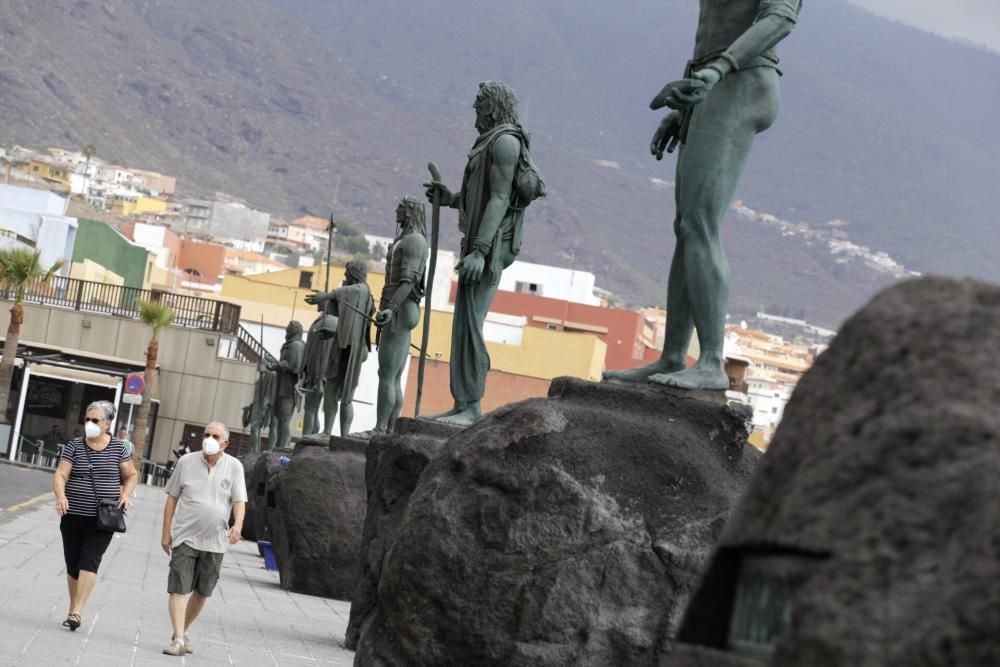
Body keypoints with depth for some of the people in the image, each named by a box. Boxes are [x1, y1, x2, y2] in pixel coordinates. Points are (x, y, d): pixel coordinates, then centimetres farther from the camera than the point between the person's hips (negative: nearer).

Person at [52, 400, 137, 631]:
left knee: (90, 561, -13)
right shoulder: (74, 446, 1)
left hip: (103, 518, -1)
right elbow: (60, 475, -8)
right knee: (73, 564, 7)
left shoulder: (118, 447, 2)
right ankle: (73, 609, 21)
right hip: (74, 515, 2)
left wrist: (126, 494, -8)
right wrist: (60, 495, -27)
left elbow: (131, 475, 12)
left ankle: (76, 612, -17)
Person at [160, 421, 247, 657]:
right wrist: (166, 532, 3)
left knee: (202, 592, 11)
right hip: (185, 537, -1)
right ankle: (178, 639, -12)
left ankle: (182, 632, 27)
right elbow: (172, 498, 6)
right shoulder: (186, 462, 0)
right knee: (178, 589, -10)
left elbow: (239, 501, -3)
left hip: (214, 540, 1)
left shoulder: (234, 466, 0)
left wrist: (238, 525, -23)